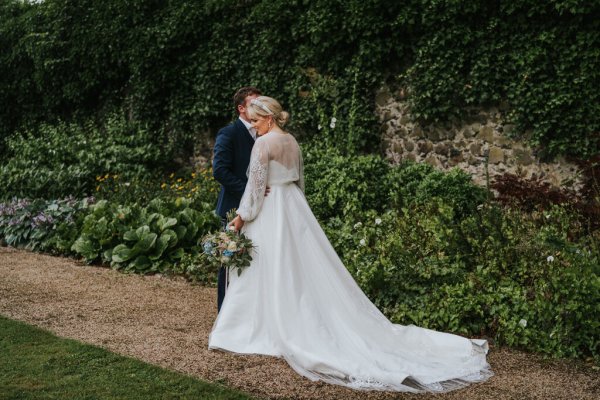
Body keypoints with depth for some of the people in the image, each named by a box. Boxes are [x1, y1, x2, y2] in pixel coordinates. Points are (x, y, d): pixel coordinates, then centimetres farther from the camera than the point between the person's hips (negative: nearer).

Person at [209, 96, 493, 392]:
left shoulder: (264, 143, -14)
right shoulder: (292, 141, 12)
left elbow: (256, 184, -16)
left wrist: (242, 216, -9)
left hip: (270, 212, -8)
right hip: (294, 207, 8)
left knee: (273, 272, 0)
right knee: (304, 269, 8)